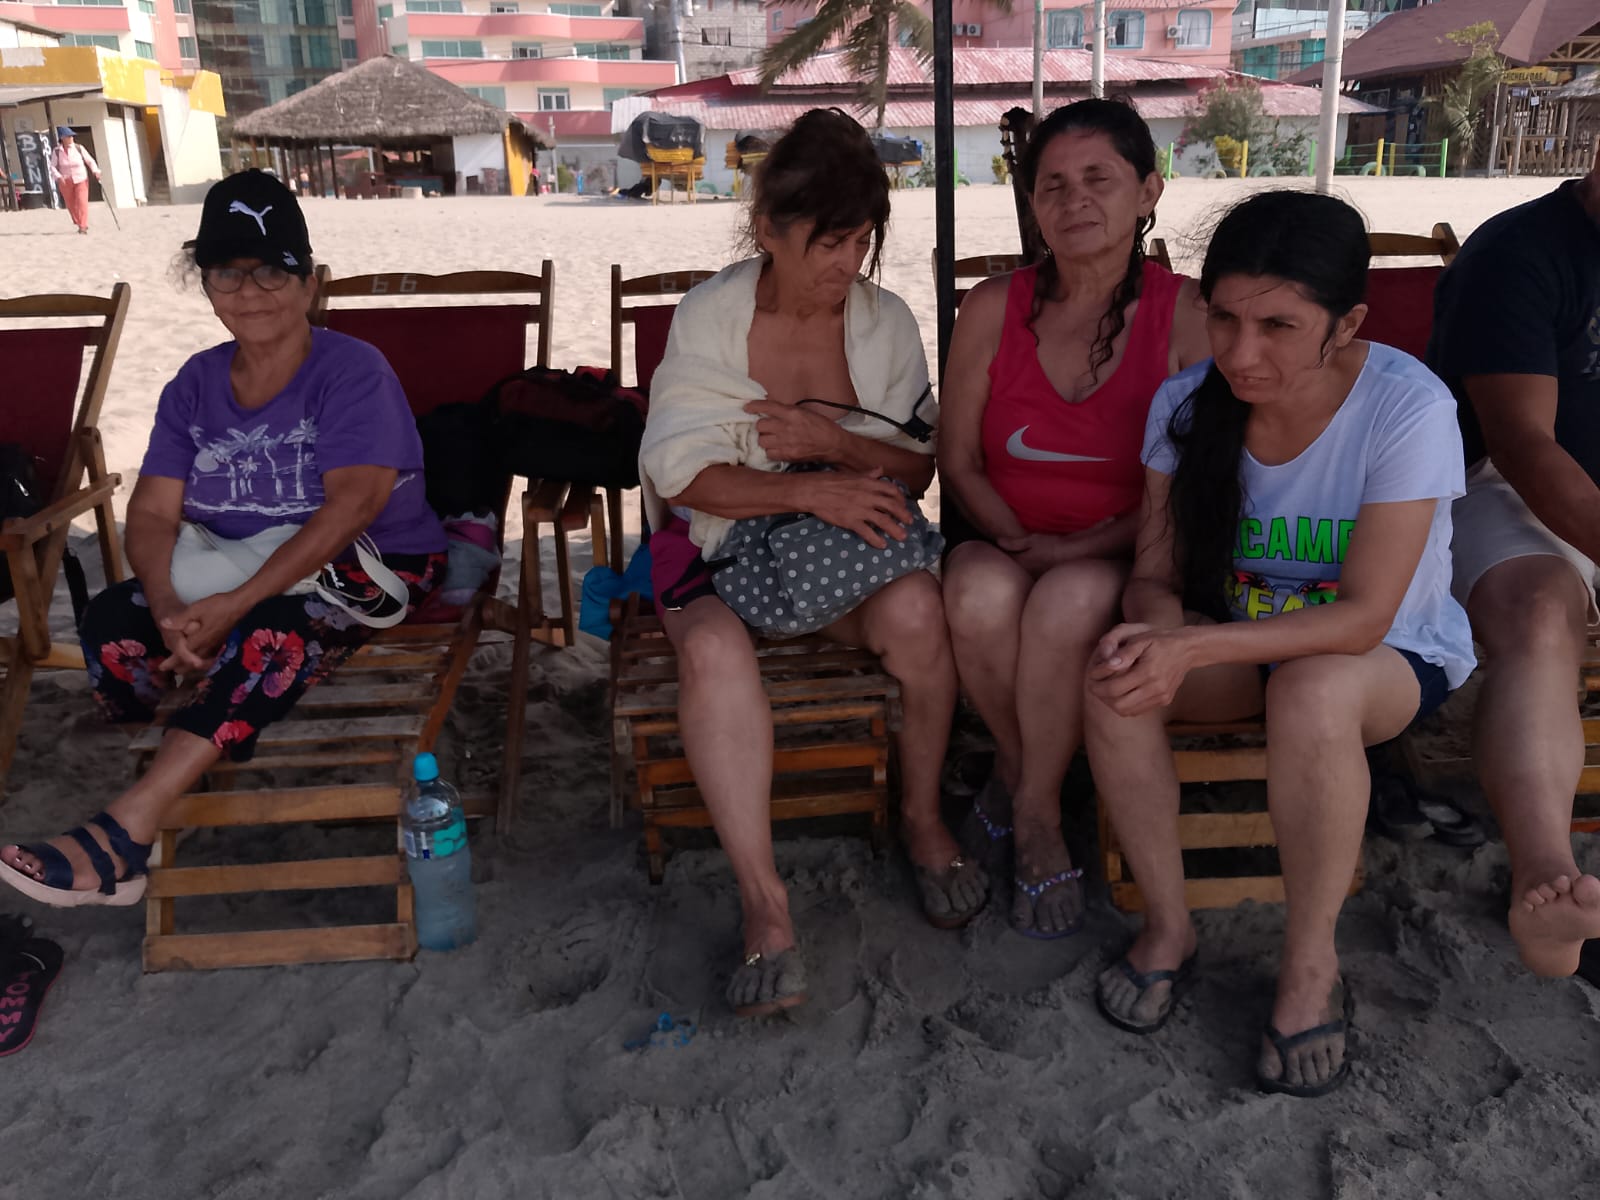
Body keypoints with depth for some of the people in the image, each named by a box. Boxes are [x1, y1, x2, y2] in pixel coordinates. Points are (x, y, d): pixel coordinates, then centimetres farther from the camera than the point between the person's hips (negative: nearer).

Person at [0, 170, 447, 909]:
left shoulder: (351, 370, -11)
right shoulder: (195, 383, 6)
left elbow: (350, 507, -24)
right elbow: (153, 512, -3)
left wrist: (234, 605, -31)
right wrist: (168, 609, -25)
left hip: (365, 569, -5)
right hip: (231, 569, 6)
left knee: (272, 632, -36)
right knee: (110, 620, -21)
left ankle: (124, 831, -34)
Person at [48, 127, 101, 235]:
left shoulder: (79, 148, -4)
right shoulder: (56, 151, -5)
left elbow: (90, 161, 1)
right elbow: (52, 166, -5)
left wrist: (95, 171, -15)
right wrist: (58, 177, -22)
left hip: (81, 180, -1)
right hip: (65, 181, 1)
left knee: (82, 202, -13)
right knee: (71, 205, 8)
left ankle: (83, 226, -12)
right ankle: (79, 224, 26)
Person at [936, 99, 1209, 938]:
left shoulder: (1187, 317, -5)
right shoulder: (993, 310, 1)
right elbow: (959, 462, 4)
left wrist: (1076, 550, -16)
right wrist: (1019, 540, -12)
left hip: (1120, 562, -1)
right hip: (1005, 545, 2)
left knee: (1071, 598, -35)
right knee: (980, 592, -34)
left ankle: (1036, 807, -10)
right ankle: (1016, 764, -3)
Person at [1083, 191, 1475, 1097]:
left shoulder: (1408, 407, -23)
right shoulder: (1188, 403, -10)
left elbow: (1362, 617, -26)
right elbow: (1156, 575, -7)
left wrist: (1196, 647, -39)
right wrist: (1160, 631, -32)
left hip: (1394, 656, -3)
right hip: (1242, 644, 4)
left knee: (1314, 691, -38)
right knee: (1117, 673, -27)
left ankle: (1313, 963, -16)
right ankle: (1168, 927, -8)